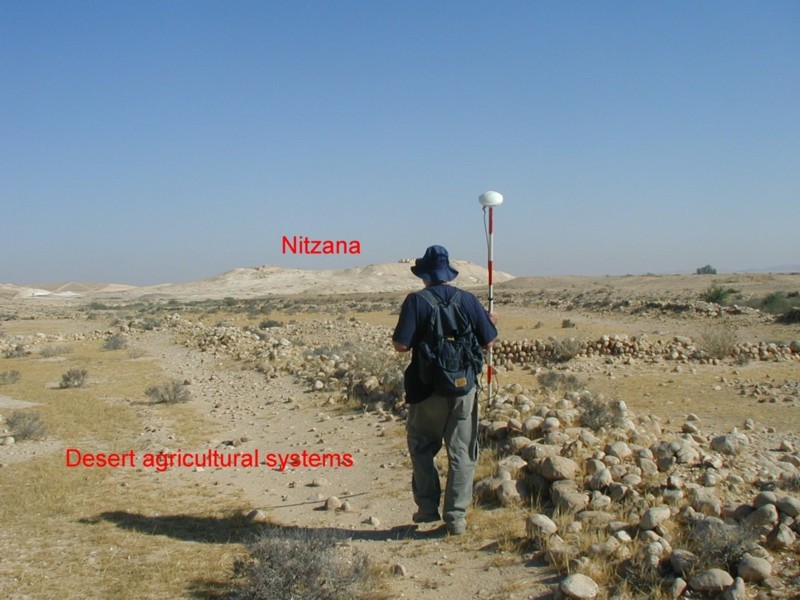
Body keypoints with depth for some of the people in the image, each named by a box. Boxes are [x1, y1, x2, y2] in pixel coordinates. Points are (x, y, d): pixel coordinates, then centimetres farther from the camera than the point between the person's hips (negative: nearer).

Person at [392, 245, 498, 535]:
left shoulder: (416, 301, -10)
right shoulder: (469, 300, -1)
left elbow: (401, 345, -15)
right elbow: (487, 342, 4)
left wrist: (395, 336, 7)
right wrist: (491, 322, 24)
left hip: (427, 389, -2)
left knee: (422, 449, 16)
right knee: (461, 453, 8)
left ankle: (428, 509, 19)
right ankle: (456, 516, 8)